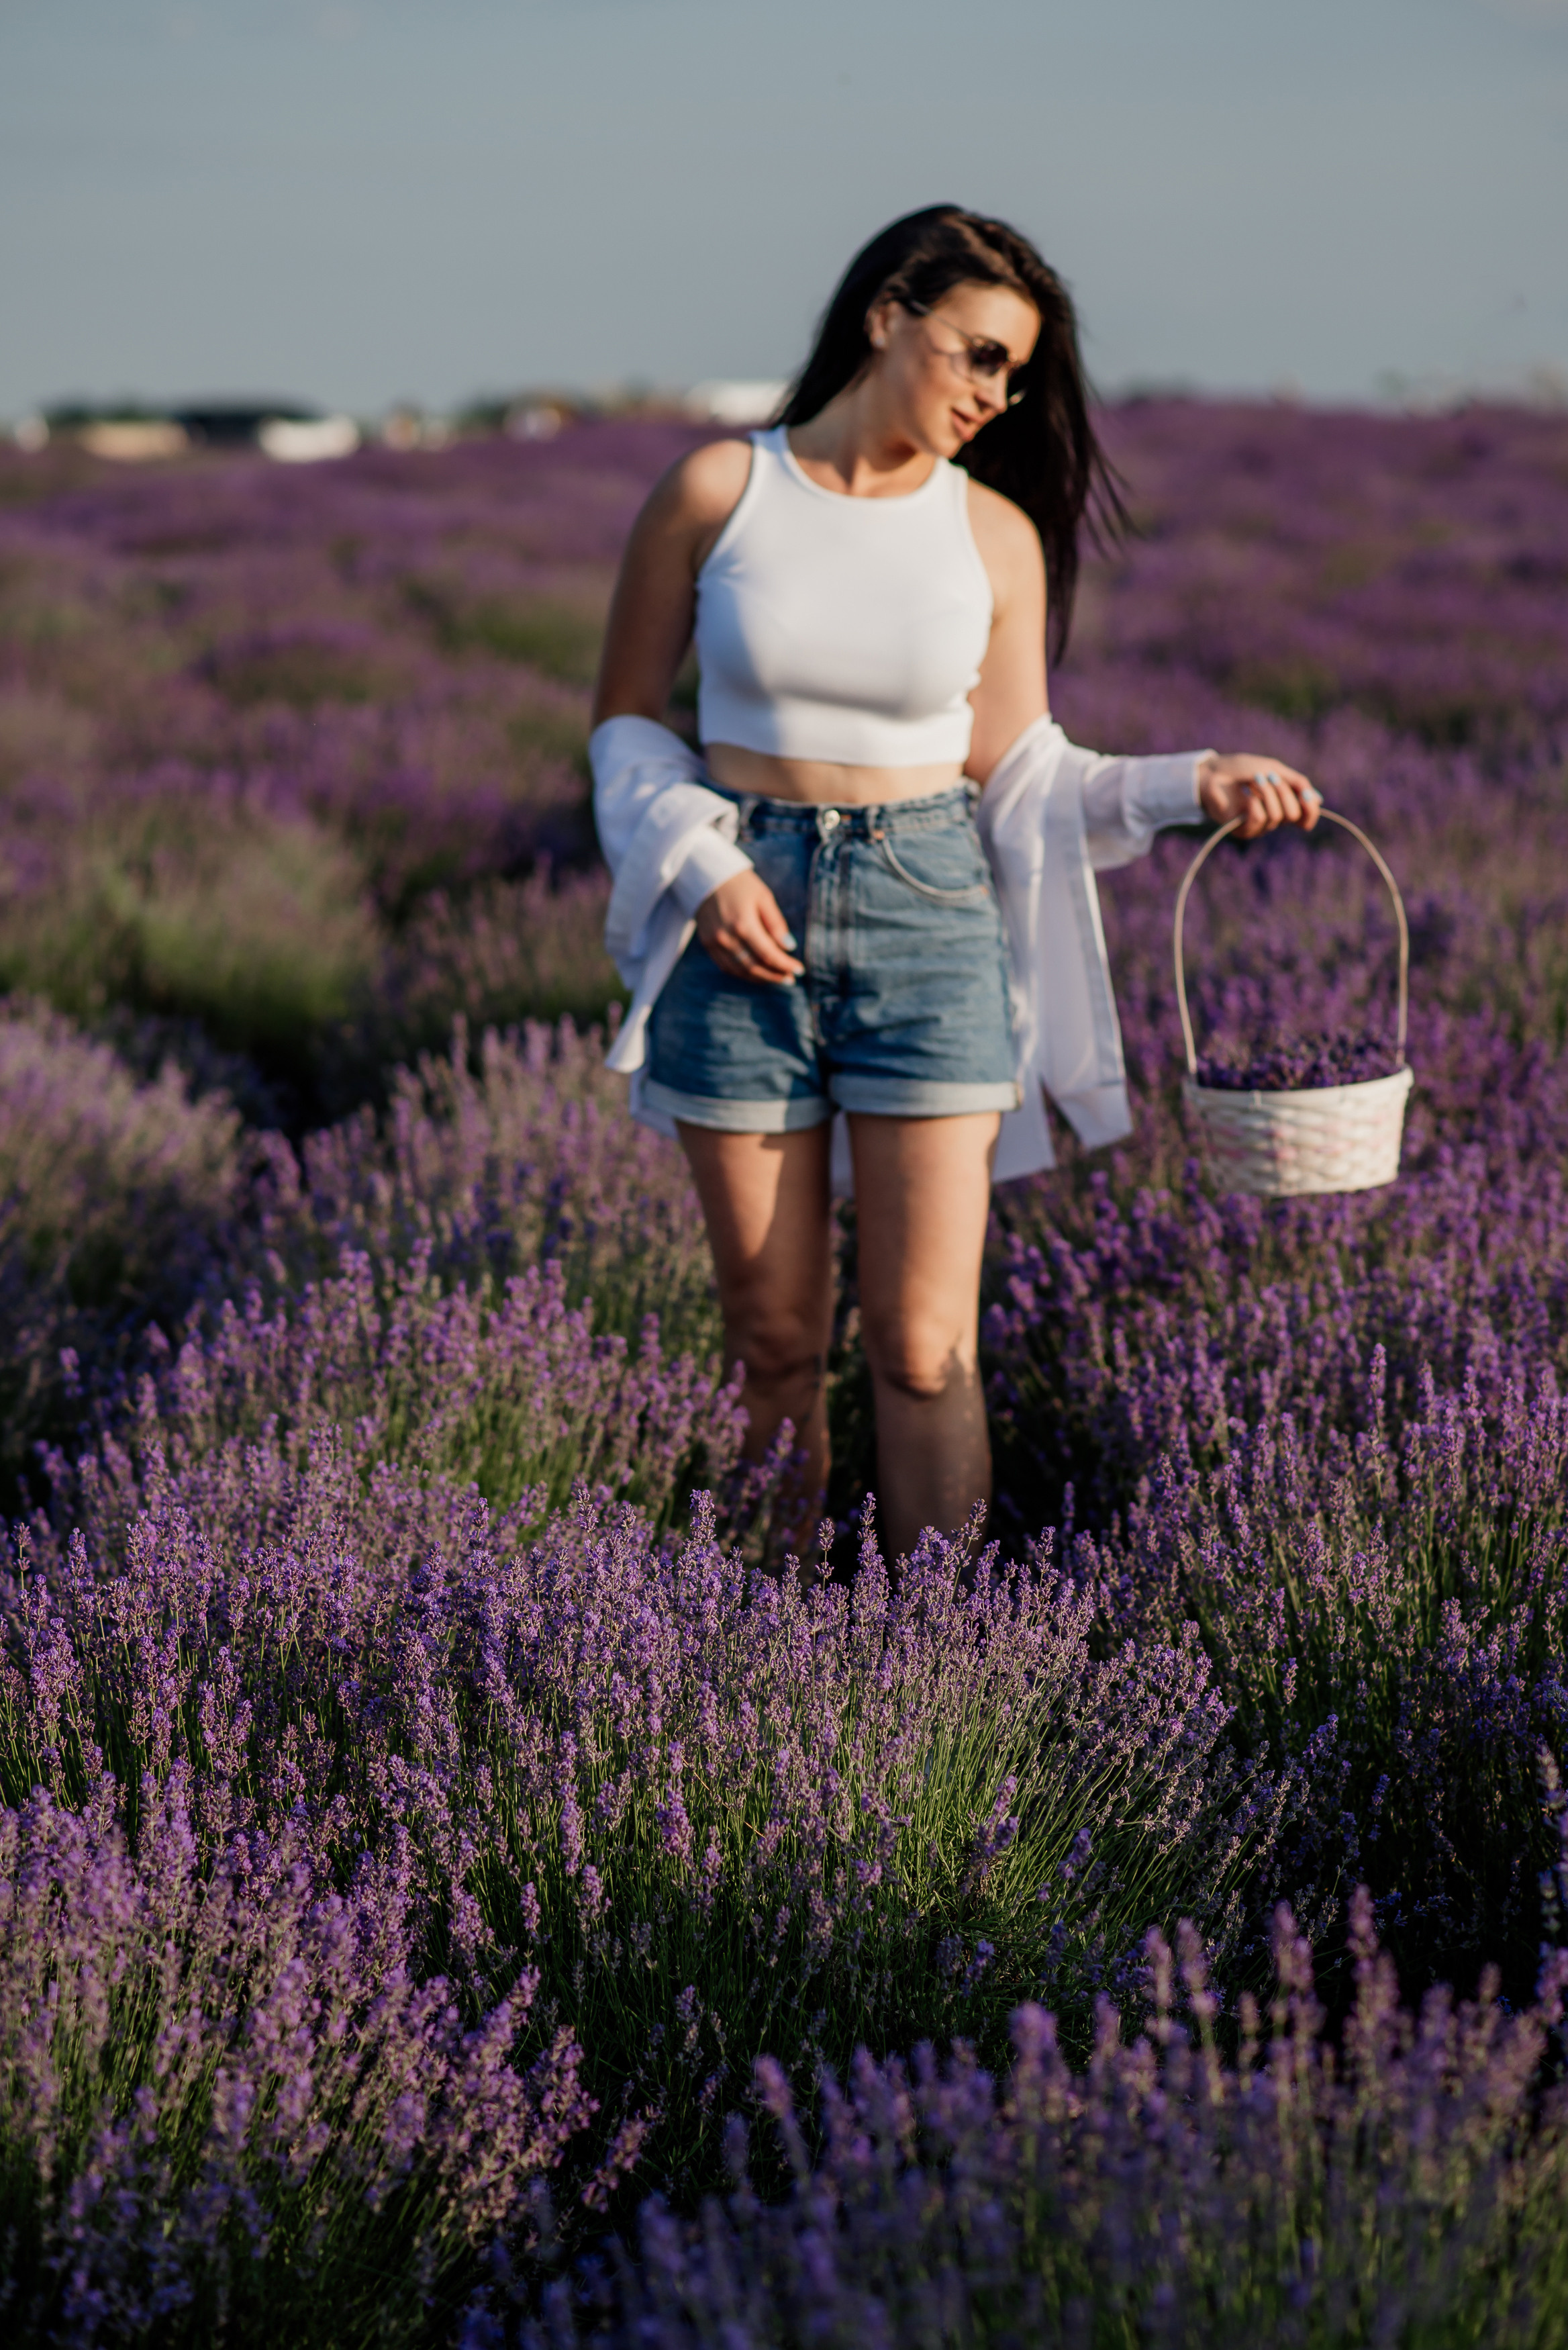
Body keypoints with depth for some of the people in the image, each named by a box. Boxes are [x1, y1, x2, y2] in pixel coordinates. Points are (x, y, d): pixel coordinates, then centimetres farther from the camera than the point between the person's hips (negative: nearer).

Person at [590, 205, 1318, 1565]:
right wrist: (700, 863, -8)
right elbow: (627, 720, 7)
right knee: (774, 1344, 5)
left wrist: (1192, 786, -6)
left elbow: (1015, 773, 7)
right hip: (742, 924, 0)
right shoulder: (718, 493, 0)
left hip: (926, 914, 1)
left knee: (924, 1350, -4)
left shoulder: (997, 535, 3)